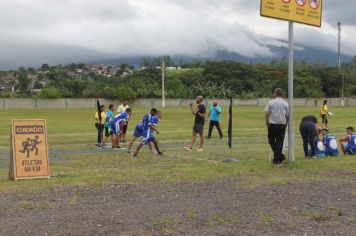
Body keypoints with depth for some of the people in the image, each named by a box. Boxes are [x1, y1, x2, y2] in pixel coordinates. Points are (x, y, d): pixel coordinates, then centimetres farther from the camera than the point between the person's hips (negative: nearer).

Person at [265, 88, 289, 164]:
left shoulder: (271, 102, -2)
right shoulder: (285, 104, 5)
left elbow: (267, 114, -4)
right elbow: (287, 116, 6)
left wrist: (267, 124, 5)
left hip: (272, 124, -2)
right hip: (282, 124, 2)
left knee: (271, 141, 12)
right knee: (280, 142, 6)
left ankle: (279, 155, 1)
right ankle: (277, 158, 4)